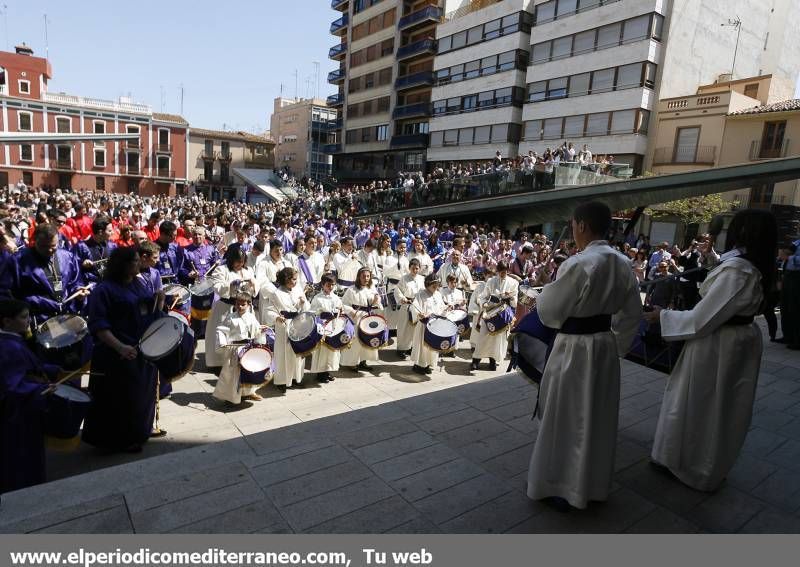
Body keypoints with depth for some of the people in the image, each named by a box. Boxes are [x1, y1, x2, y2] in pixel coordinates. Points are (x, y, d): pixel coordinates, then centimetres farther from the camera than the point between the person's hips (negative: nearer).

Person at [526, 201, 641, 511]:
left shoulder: (579, 264, -23)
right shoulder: (623, 263, 1)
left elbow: (549, 310, -15)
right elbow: (632, 313, 9)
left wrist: (546, 289, 4)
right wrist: (617, 344, 18)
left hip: (575, 348, -7)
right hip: (606, 346, 7)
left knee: (566, 419, 9)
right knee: (599, 417, 19)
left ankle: (560, 487, 24)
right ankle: (593, 484, 36)